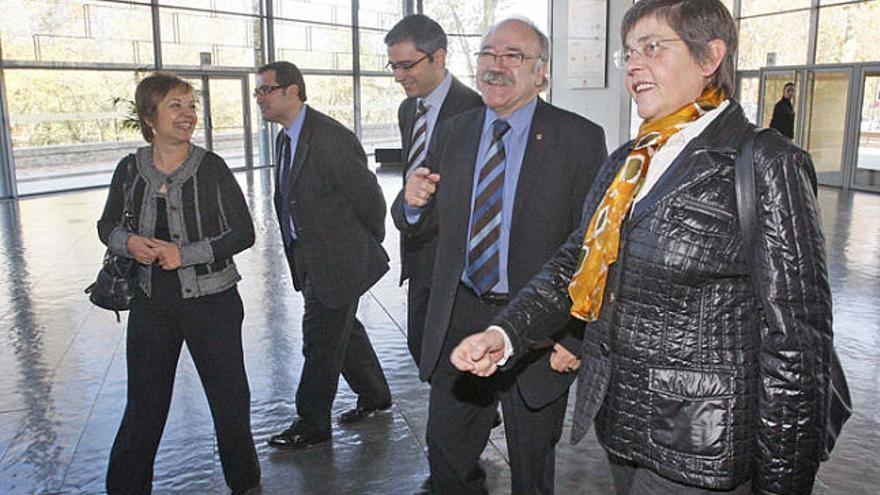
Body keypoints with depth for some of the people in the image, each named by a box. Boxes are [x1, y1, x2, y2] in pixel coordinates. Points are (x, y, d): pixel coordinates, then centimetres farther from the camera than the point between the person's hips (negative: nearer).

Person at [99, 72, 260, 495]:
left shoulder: (211, 167, -8)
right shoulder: (130, 169, 0)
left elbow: (243, 233, -7)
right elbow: (107, 225, 13)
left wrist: (186, 254, -17)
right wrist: (128, 242, -10)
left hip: (212, 301, -1)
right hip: (151, 304, 2)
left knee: (229, 398, 11)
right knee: (144, 406, 11)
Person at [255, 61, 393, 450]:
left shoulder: (332, 137, -21)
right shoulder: (285, 139, 9)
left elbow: (368, 195, -16)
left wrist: (370, 243, -3)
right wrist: (299, 252, 13)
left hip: (338, 260, -9)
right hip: (310, 260, 9)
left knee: (320, 341, 2)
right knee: (344, 331, 21)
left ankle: (311, 424, 20)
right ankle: (374, 395, 40)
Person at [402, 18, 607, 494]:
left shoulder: (579, 139, -10)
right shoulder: (452, 133, 4)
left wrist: (575, 336, -16)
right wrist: (416, 203, -10)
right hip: (459, 318, 4)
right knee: (447, 454, 18)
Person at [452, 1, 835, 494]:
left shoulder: (767, 164, -13)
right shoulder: (625, 163, 8)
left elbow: (796, 339, -14)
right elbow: (573, 263, 7)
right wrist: (503, 334, -9)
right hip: (619, 423, 7)